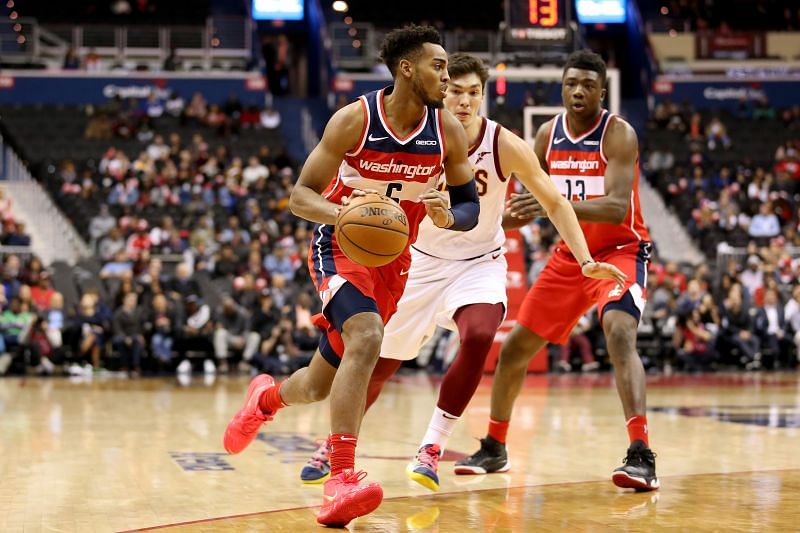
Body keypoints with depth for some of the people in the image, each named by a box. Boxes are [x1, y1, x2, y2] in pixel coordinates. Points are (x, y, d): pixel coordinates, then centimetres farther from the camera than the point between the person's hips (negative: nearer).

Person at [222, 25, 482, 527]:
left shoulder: (448, 131, -9)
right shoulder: (355, 119, -19)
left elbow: (471, 206, 0)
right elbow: (301, 195, -16)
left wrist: (448, 216, -24)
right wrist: (340, 213, -37)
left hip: (393, 258, 5)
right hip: (340, 247, -4)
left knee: (318, 385, 12)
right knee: (367, 338, -33)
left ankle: (266, 396, 49)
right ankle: (341, 481, -32)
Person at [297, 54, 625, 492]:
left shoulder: (504, 146, -17)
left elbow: (555, 202, -8)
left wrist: (586, 260, -16)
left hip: (478, 263, -1)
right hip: (422, 261, 1)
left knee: (479, 337, -31)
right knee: (378, 362, 7)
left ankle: (432, 448, -17)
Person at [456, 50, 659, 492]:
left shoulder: (618, 134, -18)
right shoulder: (548, 134, 0)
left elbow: (616, 208, -32)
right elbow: (529, 204, 12)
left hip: (620, 251, -6)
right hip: (570, 256, 6)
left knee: (620, 334, -32)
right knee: (514, 347, 8)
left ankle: (641, 456, -35)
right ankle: (494, 448, 26)